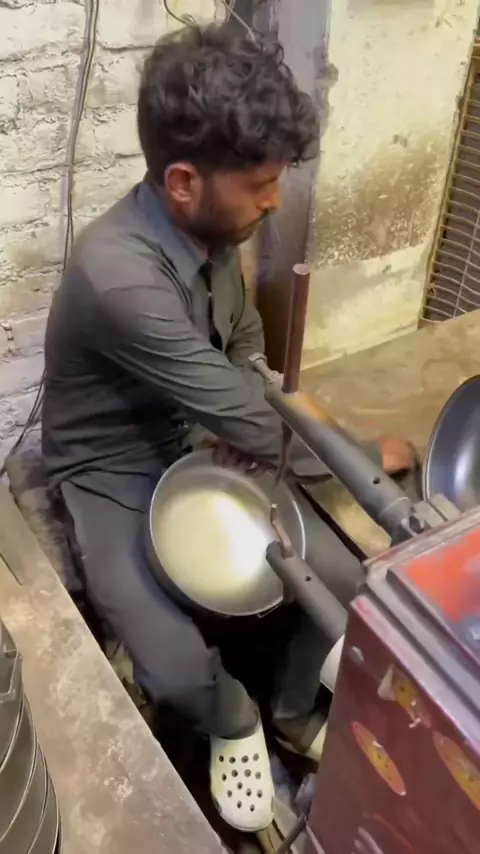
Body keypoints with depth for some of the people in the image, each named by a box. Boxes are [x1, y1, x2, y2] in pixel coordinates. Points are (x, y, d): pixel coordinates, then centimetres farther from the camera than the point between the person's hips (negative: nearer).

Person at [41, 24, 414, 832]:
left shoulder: (209, 224, -8)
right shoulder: (118, 275, -34)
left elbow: (244, 344, 10)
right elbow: (244, 421, -30)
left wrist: (266, 409, -10)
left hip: (199, 441, 7)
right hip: (113, 474, -6)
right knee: (180, 676, -20)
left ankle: (297, 711, 25)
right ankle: (234, 721, 18)